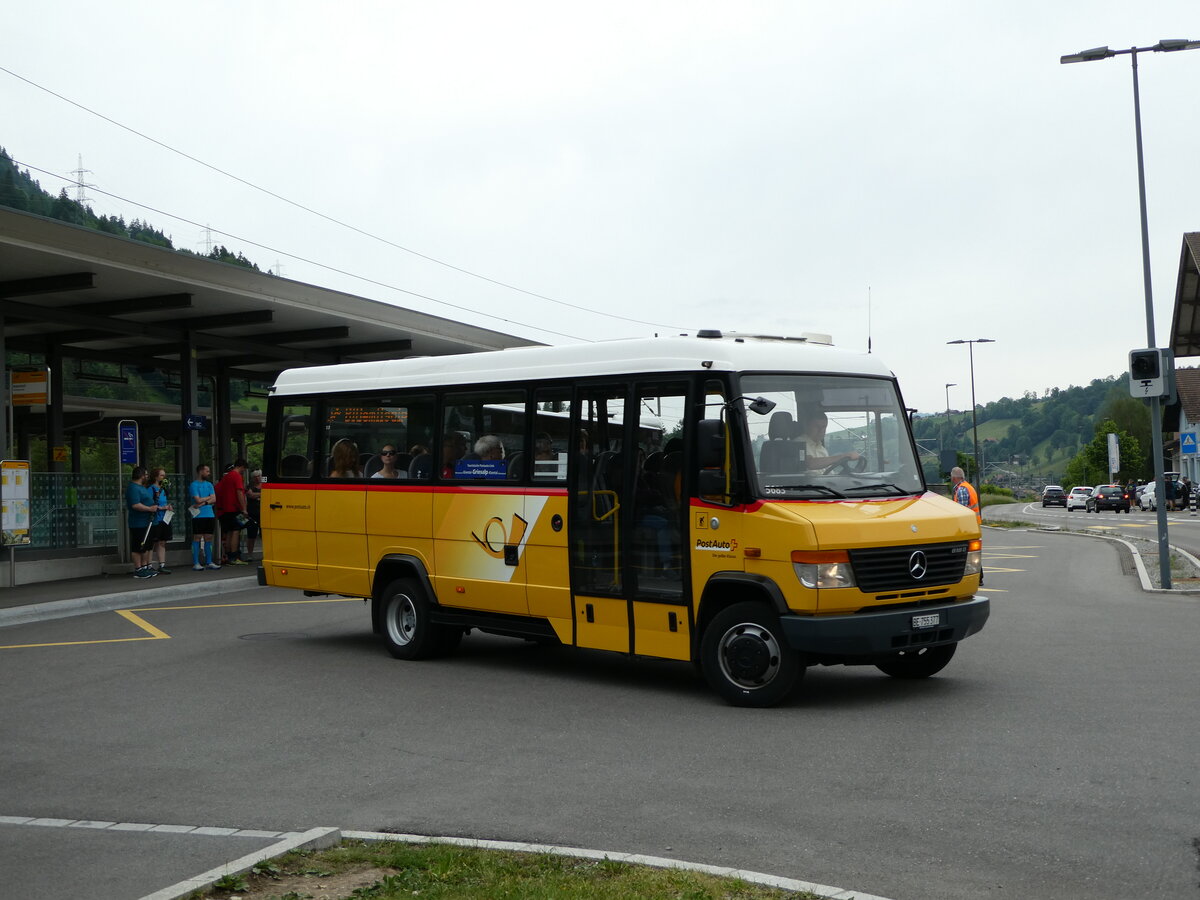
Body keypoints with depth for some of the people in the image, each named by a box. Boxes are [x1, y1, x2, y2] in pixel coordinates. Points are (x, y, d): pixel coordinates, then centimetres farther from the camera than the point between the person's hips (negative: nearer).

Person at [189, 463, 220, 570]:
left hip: (210, 515, 6)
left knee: (208, 538, 7)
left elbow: (214, 499, 4)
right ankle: (196, 563, -1)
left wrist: (203, 502, -11)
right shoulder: (194, 485, -3)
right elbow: (198, 500, -13)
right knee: (197, 538, -3)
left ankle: (209, 562, 12)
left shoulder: (209, 484, 15)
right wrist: (209, 498, 2)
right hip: (198, 516, -6)